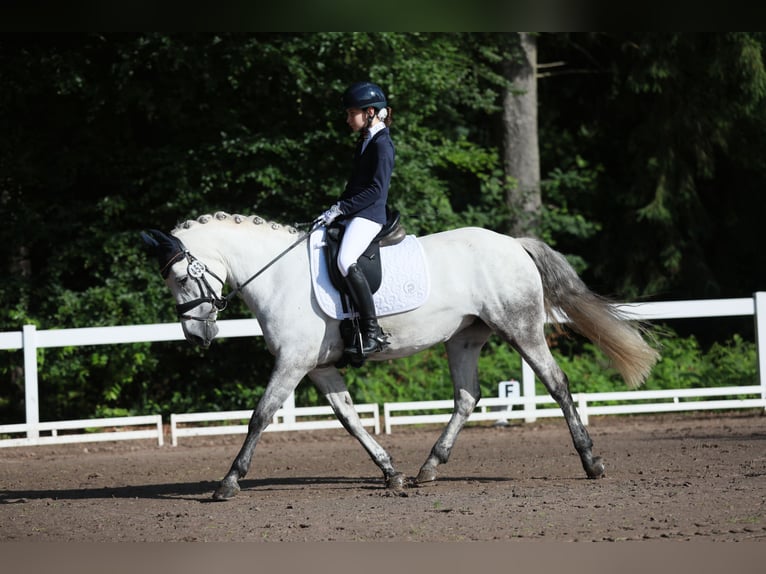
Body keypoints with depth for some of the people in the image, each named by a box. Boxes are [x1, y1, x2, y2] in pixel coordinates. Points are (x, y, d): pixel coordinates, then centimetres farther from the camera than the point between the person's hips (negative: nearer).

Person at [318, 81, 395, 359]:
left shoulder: (381, 144, -11)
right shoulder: (364, 142, 18)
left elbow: (376, 189, -18)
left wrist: (340, 209, -18)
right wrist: (336, 210, 12)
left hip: (369, 215, -11)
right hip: (352, 216, 11)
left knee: (345, 261, -31)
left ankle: (373, 332, -30)